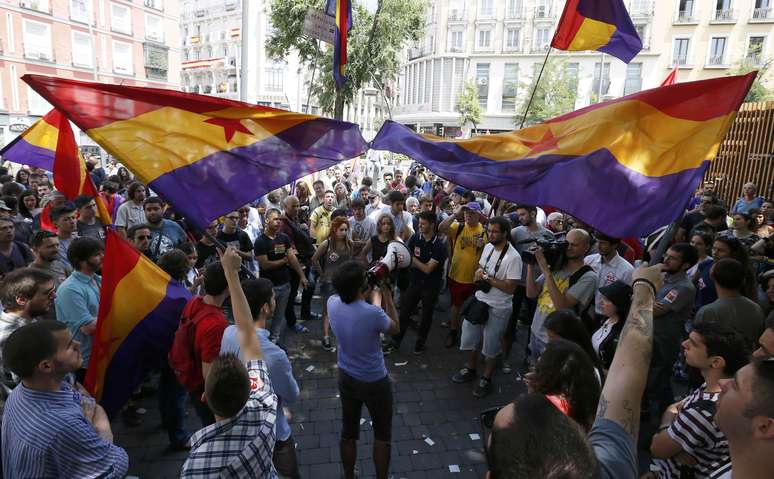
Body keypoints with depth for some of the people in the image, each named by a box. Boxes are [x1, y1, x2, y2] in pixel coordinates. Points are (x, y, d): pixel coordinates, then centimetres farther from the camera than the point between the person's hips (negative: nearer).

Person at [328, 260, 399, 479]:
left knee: (348, 431, 23)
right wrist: (387, 295, -10)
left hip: (346, 378, 5)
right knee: (382, 434, 19)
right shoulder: (373, 313, -33)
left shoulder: (333, 303, -16)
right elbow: (395, 328, -10)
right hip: (375, 382, -5)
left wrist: (369, 292, 1)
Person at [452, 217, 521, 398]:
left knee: (491, 347, 10)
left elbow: (510, 288, -23)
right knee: (469, 338, 19)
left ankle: (486, 379, 30)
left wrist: (487, 278, -21)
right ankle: (470, 370, 41)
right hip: (479, 300, 7)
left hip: (498, 309, -7)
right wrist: (478, 273, -7)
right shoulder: (488, 247, 2)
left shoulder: (513, 257, -22)